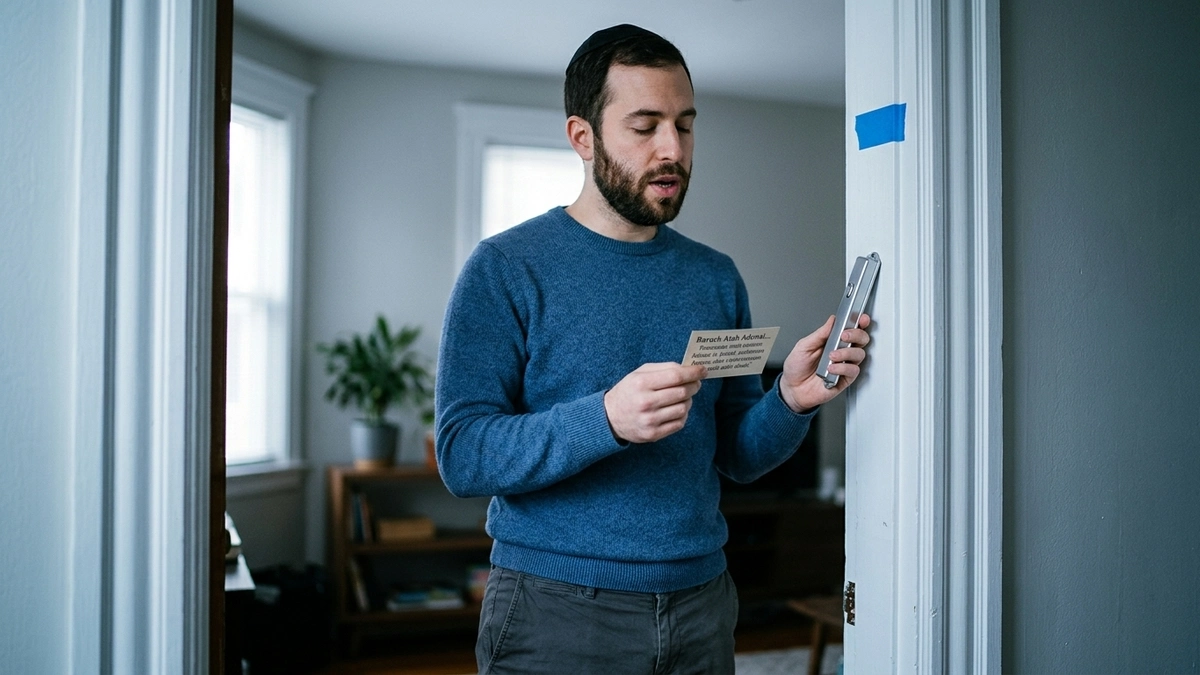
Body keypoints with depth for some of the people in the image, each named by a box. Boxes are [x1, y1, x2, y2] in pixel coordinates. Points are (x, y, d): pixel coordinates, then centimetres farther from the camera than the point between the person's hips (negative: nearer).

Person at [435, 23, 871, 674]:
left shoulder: (716, 277, 6)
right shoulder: (506, 268, -8)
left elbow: (738, 456, 9)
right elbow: (462, 455, -15)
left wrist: (790, 401, -12)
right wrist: (606, 420, -30)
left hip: (701, 604, 5)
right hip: (556, 609, -4)